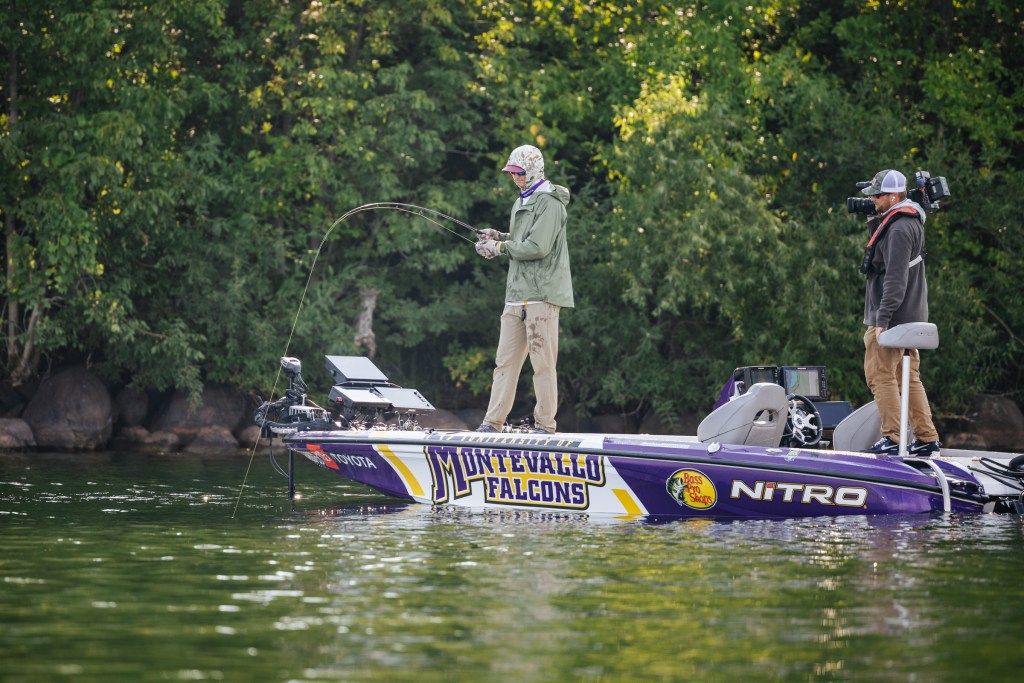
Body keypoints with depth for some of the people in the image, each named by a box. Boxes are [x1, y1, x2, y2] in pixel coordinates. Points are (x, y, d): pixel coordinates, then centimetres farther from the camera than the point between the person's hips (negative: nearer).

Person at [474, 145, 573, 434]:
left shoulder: (548, 202, -9)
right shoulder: (523, 201, 21)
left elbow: (538, 247, -18)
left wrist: (500, 247, -8)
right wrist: (498, 236, 11)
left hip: (541, 294, -9)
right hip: (518, 293, 9)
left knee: (542, 361, -6)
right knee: (505, 361, 6)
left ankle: (545, 424, -1)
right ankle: (493, 423, 7)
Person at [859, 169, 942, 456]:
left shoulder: (899, 229, -17)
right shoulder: (909, 222, 16)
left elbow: (896, 279, -23)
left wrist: (882, 319, -25)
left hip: (893, 317, -11)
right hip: (911, 316, 11)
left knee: (880, 375, -8)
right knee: (909, 378, 13)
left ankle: (891, 439, -10)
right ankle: (926, 438, 15)